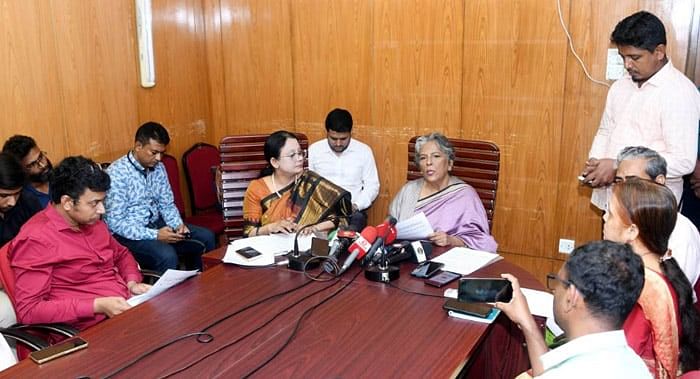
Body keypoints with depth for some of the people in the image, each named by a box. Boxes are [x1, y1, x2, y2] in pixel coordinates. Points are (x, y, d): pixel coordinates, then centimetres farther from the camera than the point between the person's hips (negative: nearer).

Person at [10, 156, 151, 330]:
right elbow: (28, 310, -15)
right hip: (95, 327, -8)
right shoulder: (35, 239, -12)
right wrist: (97, 306, -20)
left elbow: (121, 253, 26)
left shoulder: (91, 221, 11)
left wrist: (132, 282, 5)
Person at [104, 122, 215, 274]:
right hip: (127, 234, -7)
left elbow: (167, 205, 11)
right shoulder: (116, 174, -19)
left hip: (156, 224, 8)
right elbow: (115, 223, -21)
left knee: (206, 237, -1)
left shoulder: (158, 168, 3)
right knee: (167, 256, -33)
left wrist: (178, 224, -10)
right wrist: (154, 235, -27)